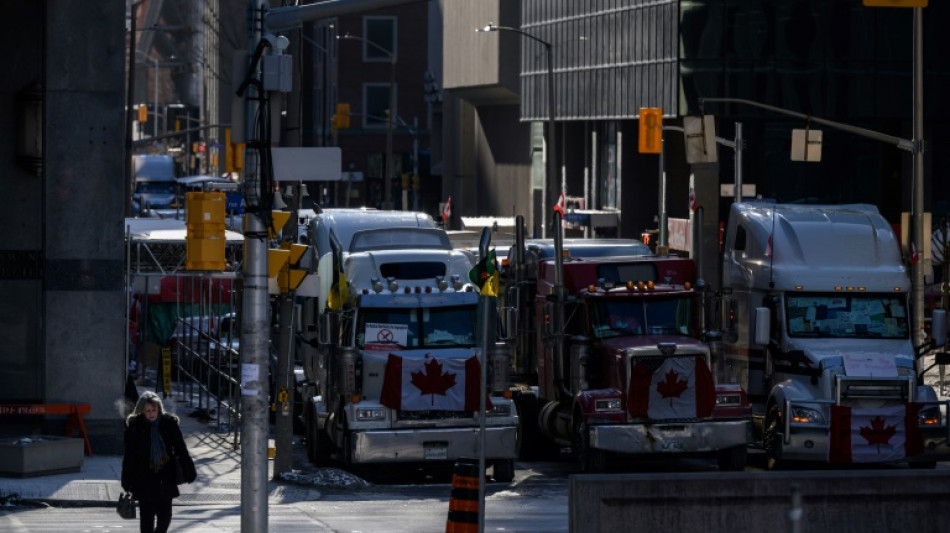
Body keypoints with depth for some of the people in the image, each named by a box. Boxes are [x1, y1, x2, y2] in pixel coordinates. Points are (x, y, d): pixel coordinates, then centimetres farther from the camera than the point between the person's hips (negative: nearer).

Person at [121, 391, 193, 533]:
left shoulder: (170, 423, -1)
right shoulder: (134, 426, -5)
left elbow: (181, 449, 6)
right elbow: (129, 456, -3)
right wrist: (127, 482, -3)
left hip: (165, 477, 2)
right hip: (144, 480, -2)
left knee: (165, 516, 7)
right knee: (147, 517, 0)